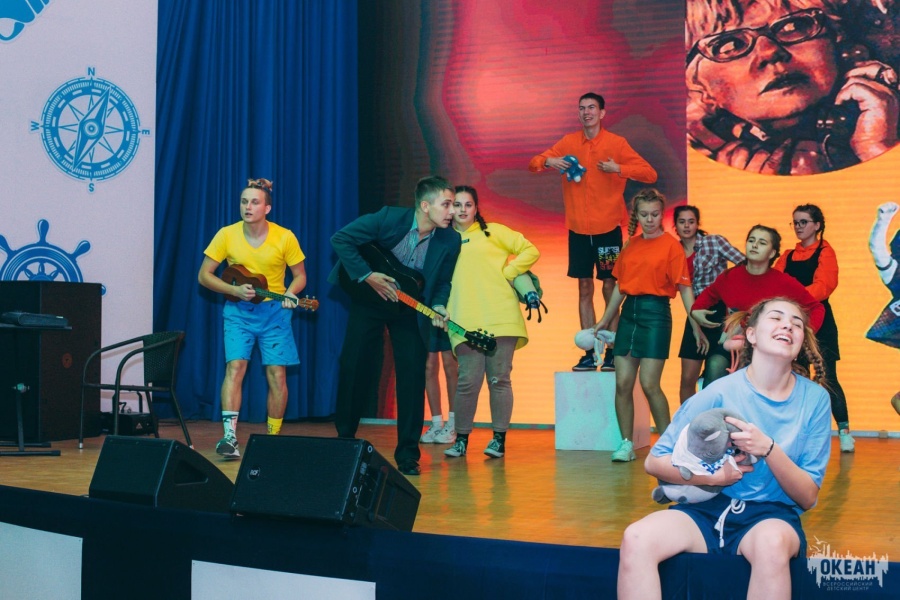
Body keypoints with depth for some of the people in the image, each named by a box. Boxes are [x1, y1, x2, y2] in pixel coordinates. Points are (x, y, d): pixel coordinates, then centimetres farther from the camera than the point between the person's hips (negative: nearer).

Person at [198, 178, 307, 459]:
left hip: (274, 311, 0)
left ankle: (273, 437, 13)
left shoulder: (285, 237, -10)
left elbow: (300, 275, 2)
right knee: (235, 366, -17)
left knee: (277, 374, -3)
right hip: (238, 310, 0)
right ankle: (229, 436, -21)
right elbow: (204, 275, -2)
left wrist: (290, 293, -19)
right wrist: (235, 290, -16)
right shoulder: (227, 235, -8)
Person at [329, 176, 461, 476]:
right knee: (352, 367, 2)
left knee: (413, 376, -7)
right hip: (370, 297, -1)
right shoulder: (389, 217, -23)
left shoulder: (450, 241, -15)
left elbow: (443, 282, -1)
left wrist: (437, 307, -20)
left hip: (410, 307, 1)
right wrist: (367, 276, -23)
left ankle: (407, 453, 1)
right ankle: (344, 438, 21)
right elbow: (341, 239, -18)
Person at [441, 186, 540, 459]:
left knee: (499, 379, 0)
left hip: (501, 320, -1)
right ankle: (461, 439, 6)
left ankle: (499, 439, 10)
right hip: (466, 324, 1)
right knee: (468, 381, -7)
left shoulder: (492, 232, 9)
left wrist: (507, 273, -1)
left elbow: (530, 251, 6)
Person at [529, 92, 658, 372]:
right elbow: (533, 164, 7)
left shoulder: (616, 143, -2)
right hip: (578, 229, 3)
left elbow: (650, 174, -7)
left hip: (608, 228, -3)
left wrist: (617, 168, -21)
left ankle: (612, 353, 2)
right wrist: (548, 162, -15)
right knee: (585, 290, 5)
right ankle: (589, 354, 9)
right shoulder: (569, 142, 6)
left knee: (610, 289, -2)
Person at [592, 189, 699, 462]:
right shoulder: (631, 245, 11)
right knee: (623, 383, 2)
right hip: (629, 312, 6)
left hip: (656, 313, -5)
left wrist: (696, 326, -10)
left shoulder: (670, 245, -4)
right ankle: (626, 444, 11)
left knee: (649, 384, -9)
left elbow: (684, 287, -6)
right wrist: (605, 320, 20)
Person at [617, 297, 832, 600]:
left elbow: (808, 498, 0)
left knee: (772, 542, -38)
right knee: (636, 539, -30)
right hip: (707, 509, 0)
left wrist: (768, 448, -16)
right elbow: (654, 462, 0)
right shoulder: (721, 392, -4)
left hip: (772, 515, 0)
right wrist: (714, 476, -14)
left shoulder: (815, 399, 0)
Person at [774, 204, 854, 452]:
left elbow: (822, 286, -20)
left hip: (819, 321, -5)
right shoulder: (788, 257, 13)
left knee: (828, 378, -5)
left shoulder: (825, 253, -4)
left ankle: (844, 432, 4)